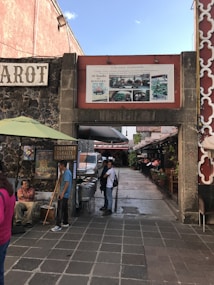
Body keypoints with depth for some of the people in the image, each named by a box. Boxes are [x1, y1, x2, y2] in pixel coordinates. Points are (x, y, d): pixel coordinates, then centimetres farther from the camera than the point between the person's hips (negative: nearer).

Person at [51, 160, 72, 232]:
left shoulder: (67, 172, -16)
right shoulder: (65, 172, 16)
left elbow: (67, 183, -25)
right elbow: (60, 181, 21)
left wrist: (62, 193, -28)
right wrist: (61, 173, 11)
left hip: (64, 194, -10)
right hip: (65, 195, 10)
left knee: (60, 210, -9)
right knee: (64, 209, 17)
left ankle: (58, 226, -7)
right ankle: (65, 223, 28)